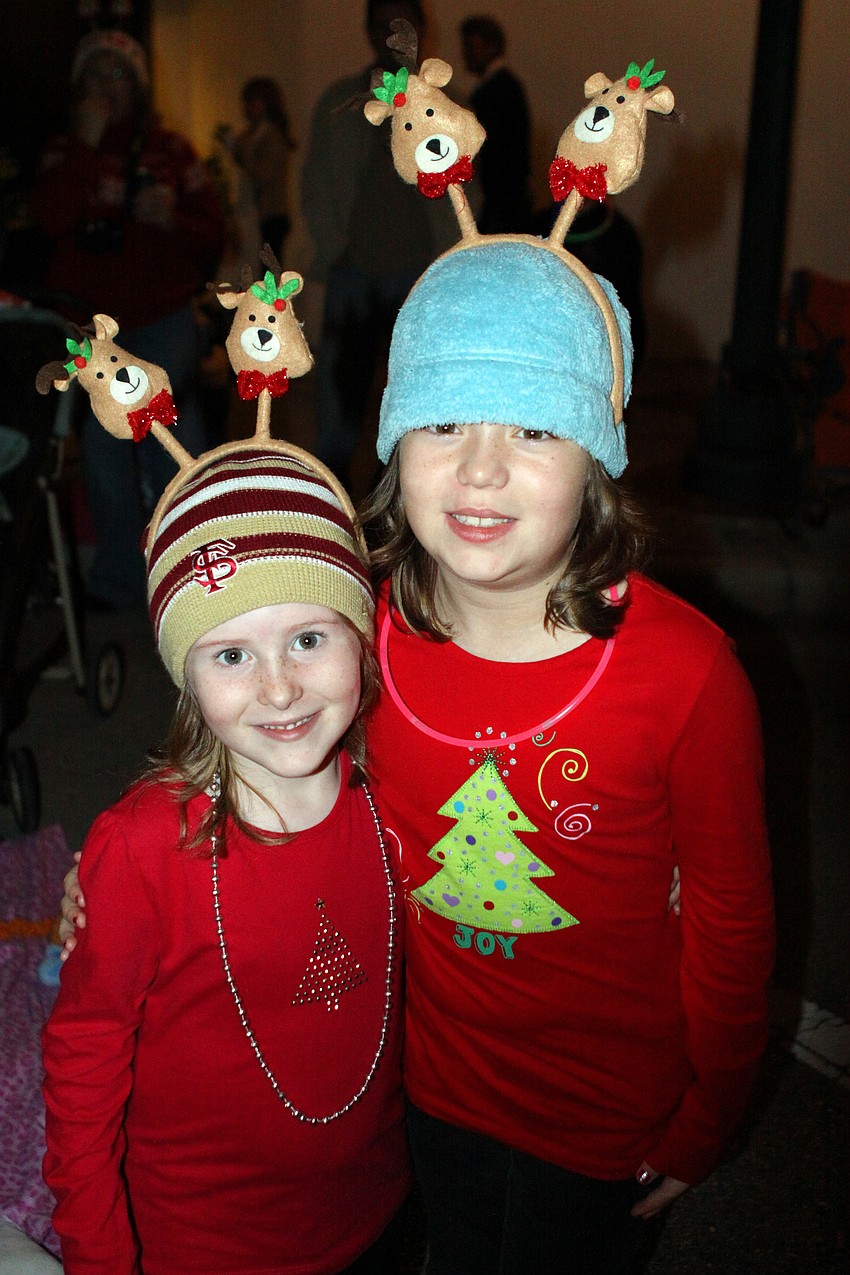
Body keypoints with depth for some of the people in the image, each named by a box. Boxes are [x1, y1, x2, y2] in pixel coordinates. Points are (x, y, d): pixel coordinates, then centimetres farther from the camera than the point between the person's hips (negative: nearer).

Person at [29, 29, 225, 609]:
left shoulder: (171, 150, 7)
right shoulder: (66, 151, 7)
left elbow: (214, 238, 4)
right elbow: (50, 218, -13)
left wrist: (172, 219, -15)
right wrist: (87, 144, -15)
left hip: (164, 319, -1)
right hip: (90, 322, 1)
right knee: (106, 452, 3)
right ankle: (119, 579, 15)